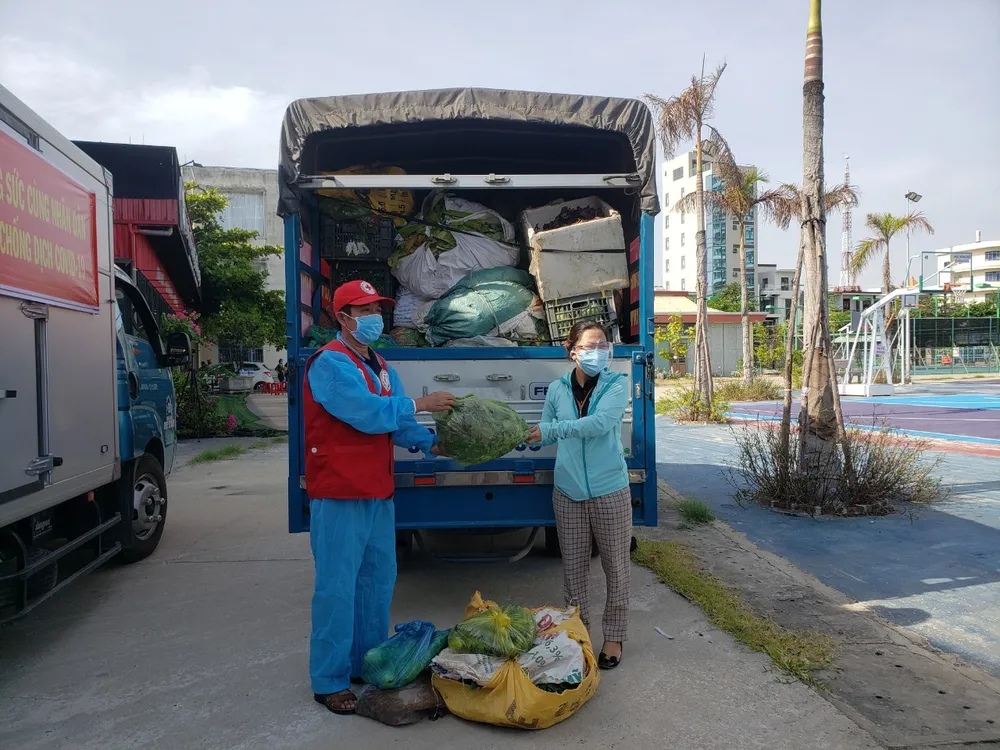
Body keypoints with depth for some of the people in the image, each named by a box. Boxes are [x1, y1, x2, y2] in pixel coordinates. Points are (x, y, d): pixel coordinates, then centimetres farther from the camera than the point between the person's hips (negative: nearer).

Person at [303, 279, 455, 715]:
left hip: (378, 491, 9)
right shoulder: (330, 363, -14)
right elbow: (368, 414, -24)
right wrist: (420, 404, -15)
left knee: (378, 579, 16)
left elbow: (396, 422, 12)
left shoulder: (379, 365, 14)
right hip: (340, 495, -9)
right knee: (337, 586, 0)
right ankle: (330, 681, 14)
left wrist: (429, 443, -3)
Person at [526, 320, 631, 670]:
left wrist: (551, 429, -28)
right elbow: (546, 433, 12)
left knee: (616, 566, 9)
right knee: (573, 566, 12)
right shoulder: (558, 389, 3)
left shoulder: (616, 384, -7)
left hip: (609, 490, -2)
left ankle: (614, 636, 27)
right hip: (568, 491, 3)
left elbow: (602, 422, -24)